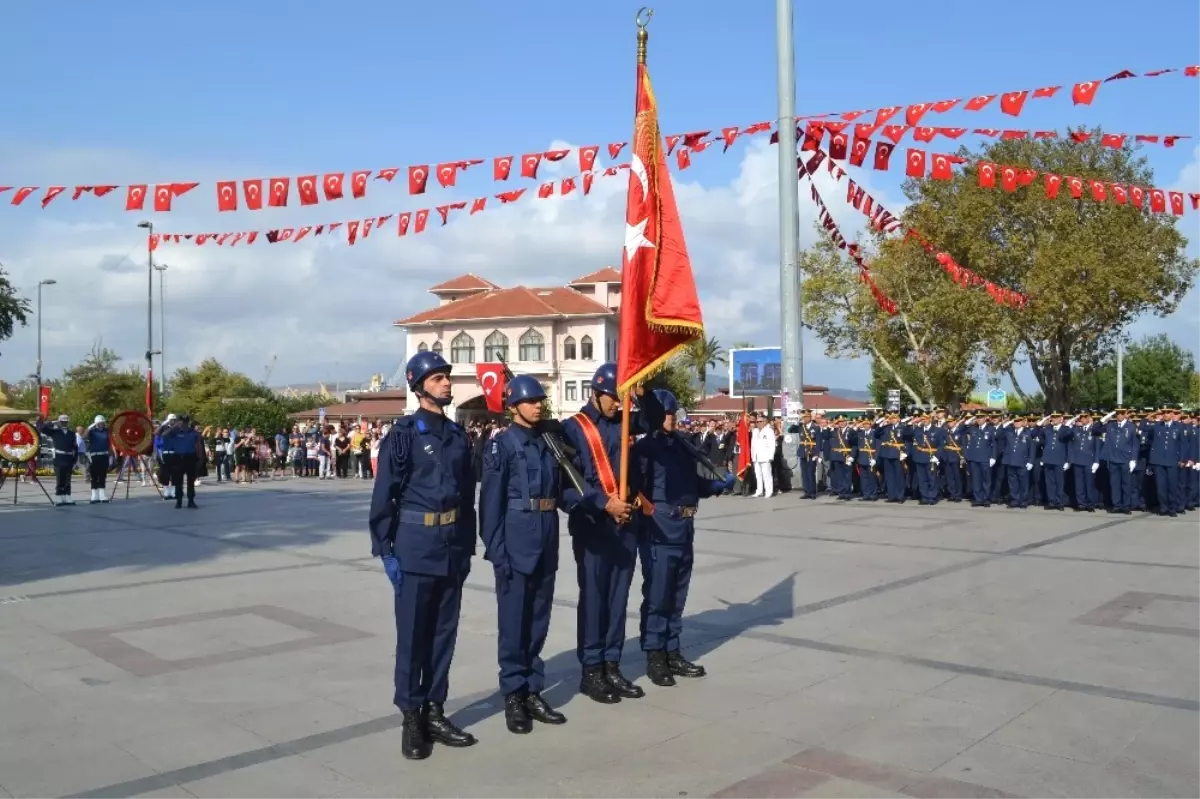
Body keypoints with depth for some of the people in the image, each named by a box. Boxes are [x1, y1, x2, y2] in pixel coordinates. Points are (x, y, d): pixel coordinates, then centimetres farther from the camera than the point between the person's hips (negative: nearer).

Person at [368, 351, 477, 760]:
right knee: (412, 634, 3)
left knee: (444, 632, 12)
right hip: (416, 547, -5)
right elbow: (384, 496, -9)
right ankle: (411, 716, 15)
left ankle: (434, 711, 23)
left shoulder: (458, 435, 9)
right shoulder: (403, 434, -8)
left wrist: (467, 546, 11)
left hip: (452, 547, 6)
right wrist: (387, 551, -12)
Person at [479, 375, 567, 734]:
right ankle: (514, 696, 12)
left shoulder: (549, 442, 12)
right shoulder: (501, 445, -6)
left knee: (538, 619, 12)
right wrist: (496, 550, -14)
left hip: (547, 539, 6)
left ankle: (533, 691, 22)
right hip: (516, 540, -6)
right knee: (513, 620, 2)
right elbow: (491, 501, -10)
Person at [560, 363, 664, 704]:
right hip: (592, 525, -5)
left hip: (625, 523, 6)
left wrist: (644, 394, 0)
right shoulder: (572, 428, -6)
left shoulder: (621, 422, 10)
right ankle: (591, 670, 11)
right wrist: (604, 504, -19)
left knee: (618, 597, 10)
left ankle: (612, 666, 20)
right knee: (593, 597, 1)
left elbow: (654, 421, 19)